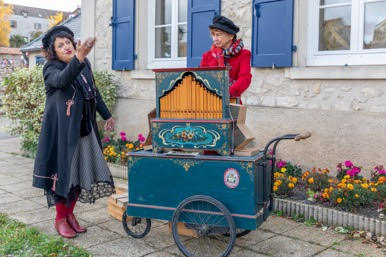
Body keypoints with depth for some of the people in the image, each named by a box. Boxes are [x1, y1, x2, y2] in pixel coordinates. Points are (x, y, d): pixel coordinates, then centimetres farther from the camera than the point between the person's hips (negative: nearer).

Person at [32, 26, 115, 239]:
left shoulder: (85, 65, 9)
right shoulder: (51, 68, -8)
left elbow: (94, 92, 20)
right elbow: (62, 80, -33)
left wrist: (106, 115, 23)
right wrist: (78, 58, -48)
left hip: (84, 129, 6)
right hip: (62, 130, -6)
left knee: (80, 171, 11)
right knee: (63, 171, 0)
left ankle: (70, 214, 27)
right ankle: (60, 219, 16)